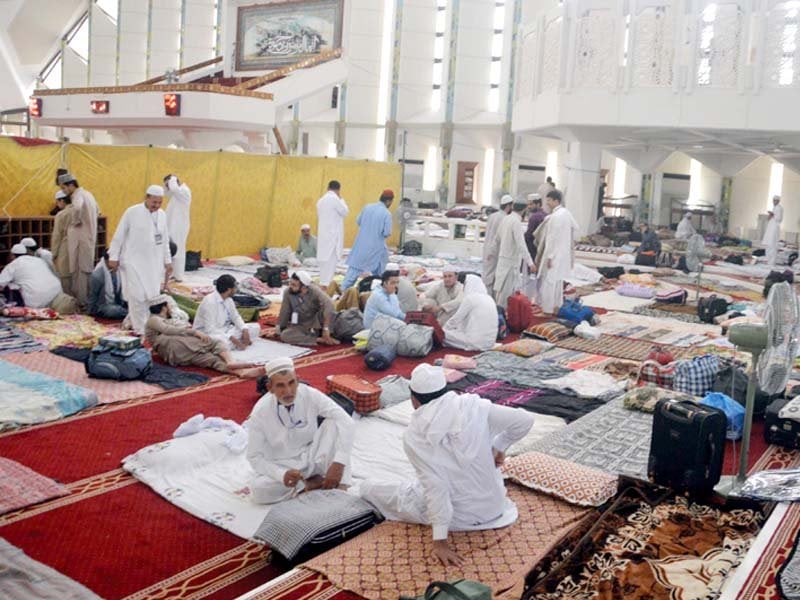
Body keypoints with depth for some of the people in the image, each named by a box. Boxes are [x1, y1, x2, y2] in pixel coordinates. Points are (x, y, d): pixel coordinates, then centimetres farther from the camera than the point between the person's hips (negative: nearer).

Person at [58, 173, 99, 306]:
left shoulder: (78, 195, -13)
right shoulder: (87, 194, 15)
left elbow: (77, 208, -36)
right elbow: (97, 211, 29)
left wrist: (76, 221, -21)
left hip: (81, 238, -9)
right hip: (90, 236, 9)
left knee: (80, 269, -3)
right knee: (87, 268, 13)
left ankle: (81, 301, -1)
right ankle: (88, 299, 19)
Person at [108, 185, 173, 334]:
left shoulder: (162, 214, 4)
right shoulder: (132, 212, -10)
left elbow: (165, 240, 13)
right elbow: (119, 236, -5)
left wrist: (168, 260, 14)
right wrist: (113, 257, -5)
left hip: (154, 262, 5)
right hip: (134, 261, -5)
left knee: (152, 295, 4)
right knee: (137, 295, -8)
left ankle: (132, 320, 21)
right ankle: (140, 329, 2)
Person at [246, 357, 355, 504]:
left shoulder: (310, 395, -18)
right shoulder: (260, 413, -19)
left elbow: (347, 423, -24)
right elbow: (255, 457, -12)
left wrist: (338, 464, -37)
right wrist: (282, 474, -32)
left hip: (313, 458, 1)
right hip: (284, 466, -1)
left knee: (334, 422, -23)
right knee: (258, 489, -32)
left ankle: (338, 484, -24)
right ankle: (311, 483, -11)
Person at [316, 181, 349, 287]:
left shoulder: (321, 200, 14)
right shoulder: (334, 198, -12)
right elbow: (345, 212, -4)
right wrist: (341, 199, 4)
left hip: (323, 234, 8)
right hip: (333, 234, -8)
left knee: (324, 258, 12)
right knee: (331, 259, -8)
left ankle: (323, 283, 15)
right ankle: (325, 284, -12)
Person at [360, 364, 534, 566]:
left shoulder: (414, 435, -17)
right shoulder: (472, 406, -11)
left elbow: (435, 485, -23)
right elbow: (525, 420, -9)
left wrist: (440, 541, -20)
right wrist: (498, 448, 7)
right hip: (494, 505, 3)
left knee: (366, 487, 11)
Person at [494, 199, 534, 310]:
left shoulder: (506, 218, 5)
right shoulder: (516, 221, -19)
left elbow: (498, 238, 15)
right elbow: (521, 244, -25)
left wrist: (499, 254, 29)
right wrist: (529, 262, -27)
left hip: (503, 257, 8)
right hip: (511, 260, -8)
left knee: (516, 286, 15)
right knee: (505, 289, 0)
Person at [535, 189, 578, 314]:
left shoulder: (555, 216, -21)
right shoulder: (566, 213, 7)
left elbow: (553, 238, -22)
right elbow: (575, 227, 18)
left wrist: (549, 256, -20)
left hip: (554, 254, -10)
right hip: (562, 253, 10)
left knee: (549, 281, -2)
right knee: (557, 280, 17)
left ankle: (549, 308, 4)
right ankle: (557, 305, 24)